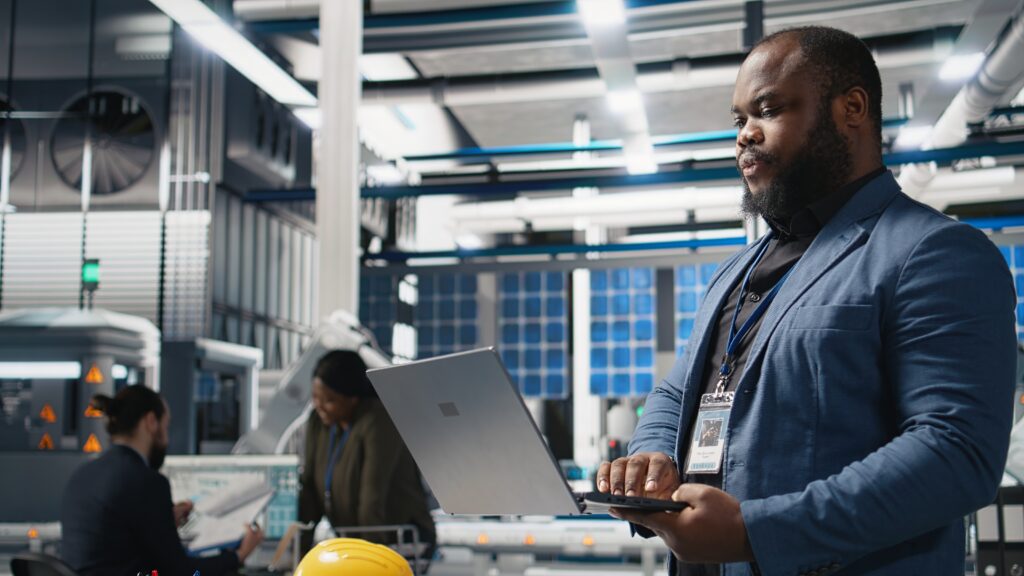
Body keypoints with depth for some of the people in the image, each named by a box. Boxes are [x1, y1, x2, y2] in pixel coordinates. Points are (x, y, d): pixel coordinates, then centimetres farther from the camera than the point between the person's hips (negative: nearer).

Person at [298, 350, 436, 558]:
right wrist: (299, 546, -5)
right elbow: (310, 487, 1)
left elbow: (373, 497, -24)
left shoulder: (379, 422, -19)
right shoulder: (318, 421, 2)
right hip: (354, 543, 6)